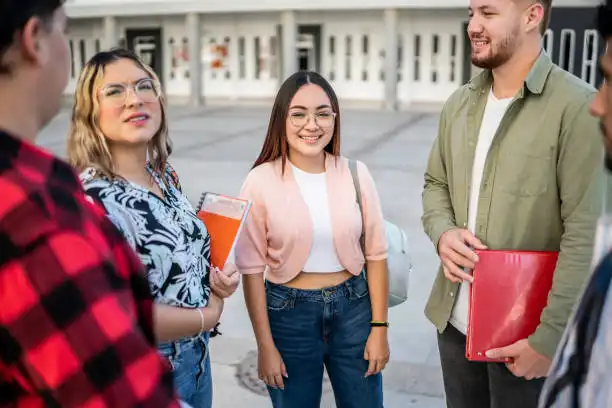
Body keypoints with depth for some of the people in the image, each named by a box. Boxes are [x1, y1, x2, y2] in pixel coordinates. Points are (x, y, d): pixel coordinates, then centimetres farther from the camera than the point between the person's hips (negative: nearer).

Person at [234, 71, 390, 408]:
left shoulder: (355, 174, -6)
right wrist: (265, 345, -7)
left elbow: (375, 254, 0)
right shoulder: (261, 181, -12)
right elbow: (252, 269, -8)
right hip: (289, 313, -2)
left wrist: (379, 327, 0)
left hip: (352, 307, 2)